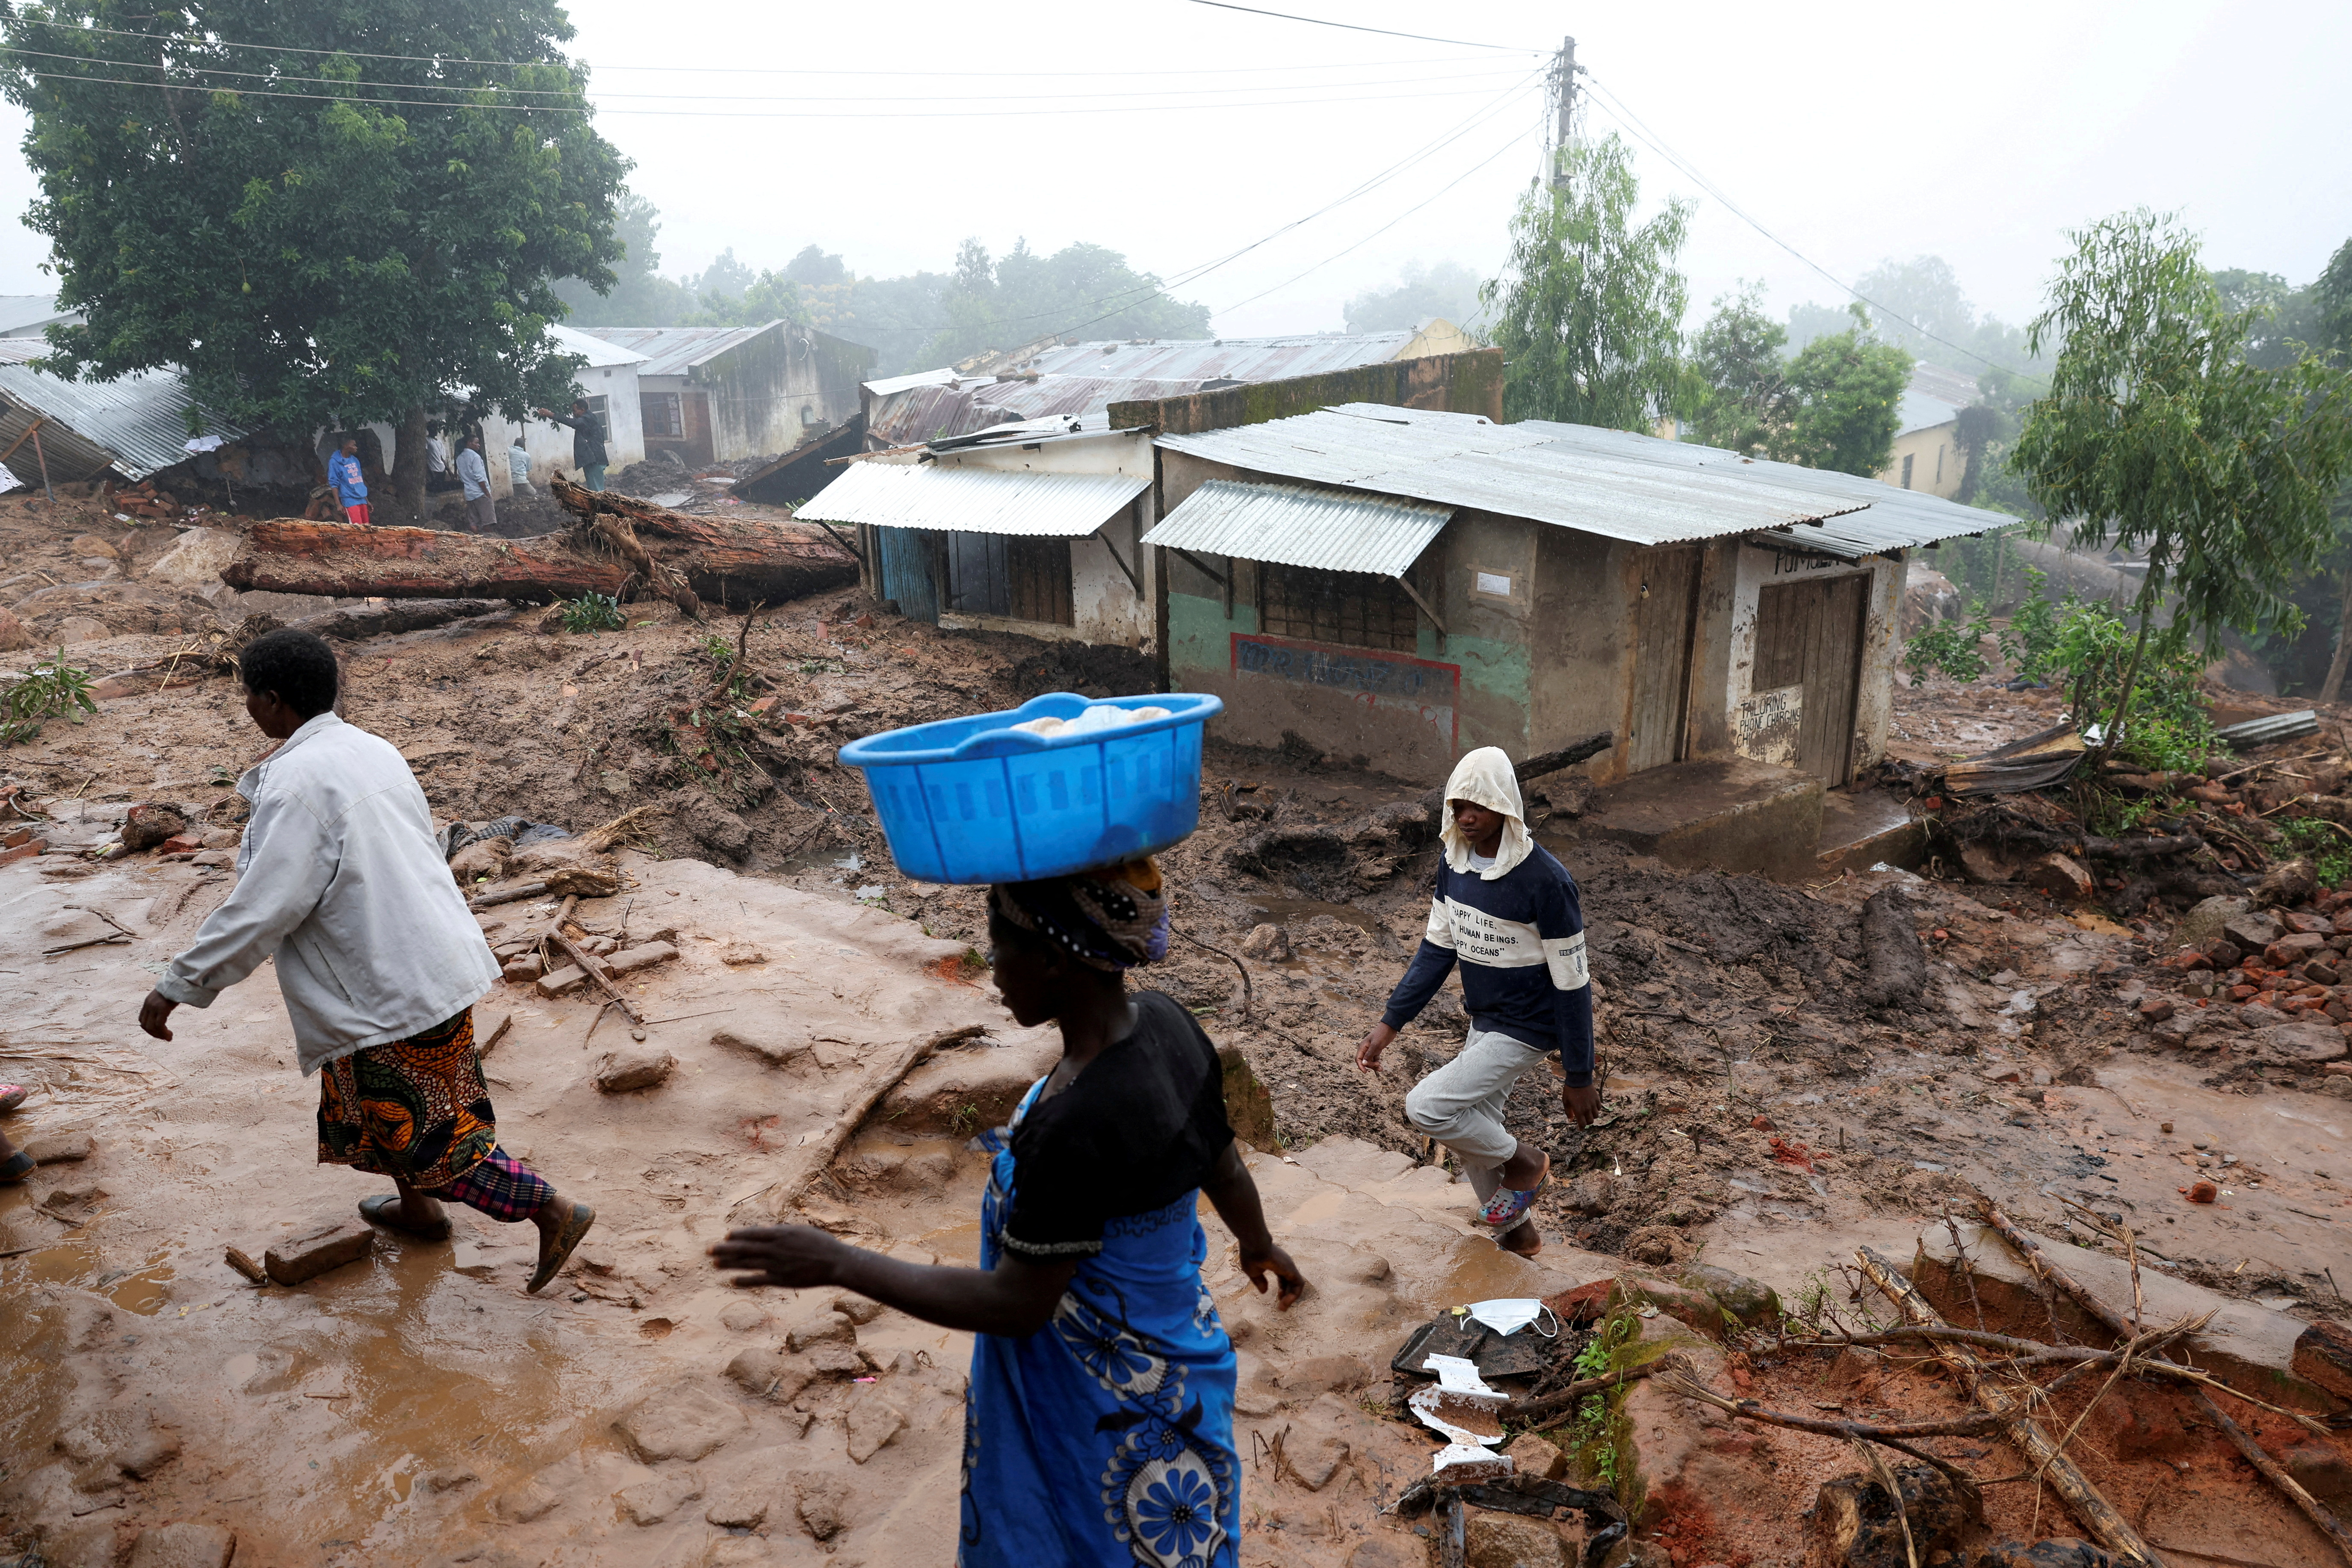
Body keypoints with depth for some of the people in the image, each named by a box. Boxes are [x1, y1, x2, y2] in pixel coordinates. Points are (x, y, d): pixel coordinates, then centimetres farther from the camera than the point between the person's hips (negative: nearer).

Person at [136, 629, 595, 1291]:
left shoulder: (299, 783, -21)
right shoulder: (371, 749, 6)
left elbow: (260, 910, -21)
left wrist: (177, 987, -11)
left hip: (393, 989, -9)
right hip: (432, 958, 9)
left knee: (424, 1133, 3)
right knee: (382, 1102, 28)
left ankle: (552, 1210, 5)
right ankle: (418, 1207, 45)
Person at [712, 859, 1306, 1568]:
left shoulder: (1077, 1131, -38)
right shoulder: (1165, 1022, -13)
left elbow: (1016, 1304, -25)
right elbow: (1227, 1171, 3)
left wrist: (838, 1263, -20)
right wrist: (1259, 1244, 25)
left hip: (1103, 1406, -7)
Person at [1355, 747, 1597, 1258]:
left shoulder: (1545, 880, -26)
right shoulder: (1454, 863, -5)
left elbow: (1572, 984, -19)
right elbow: (1437, 948, 4)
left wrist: (1579, 1078, -14)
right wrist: (1389, 1023, -2)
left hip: (1527, 1029, -7)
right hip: (1483, 1022, 7)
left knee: (1426, 1107, -16)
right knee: (1474, 1137, 17)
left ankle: (1523, 1163, 9)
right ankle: (1517, 1235, 42)